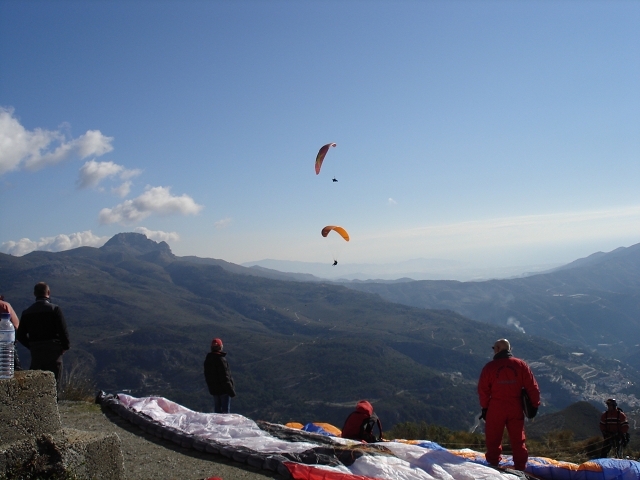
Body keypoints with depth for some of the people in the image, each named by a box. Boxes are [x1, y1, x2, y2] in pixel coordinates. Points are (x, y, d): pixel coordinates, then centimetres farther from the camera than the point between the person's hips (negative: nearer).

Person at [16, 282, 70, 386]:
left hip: (35, 352, 4)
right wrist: (65, 346, 1)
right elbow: (63, 331, -12)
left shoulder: (26, 312, 6)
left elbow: (20, 336, 7)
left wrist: (32, 346, 17)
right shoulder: (54, 309, -8)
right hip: (53, 351, -4)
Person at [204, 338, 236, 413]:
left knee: (217, 409, 17)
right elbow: (225, 377, -21)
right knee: (225, 410, 1)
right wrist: (231, 390, -15)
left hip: (214, 389, 7)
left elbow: (206, 376, 14)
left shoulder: (207, 360, 5)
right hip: (223, 390, -7)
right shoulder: (221, 359, -20)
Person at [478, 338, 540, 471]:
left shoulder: (489, 367, -6)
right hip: (516, 409, 2)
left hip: (496, 409, -2)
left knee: (493, 439, 10)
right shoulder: (521, 365, -1)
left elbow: (483, 390, -4)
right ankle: (520, 467, 17)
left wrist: (484, 408, 6)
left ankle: (493, 464, 14)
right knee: (518, 439, 13)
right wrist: (535, 405, 8)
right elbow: (532, 387, 0)